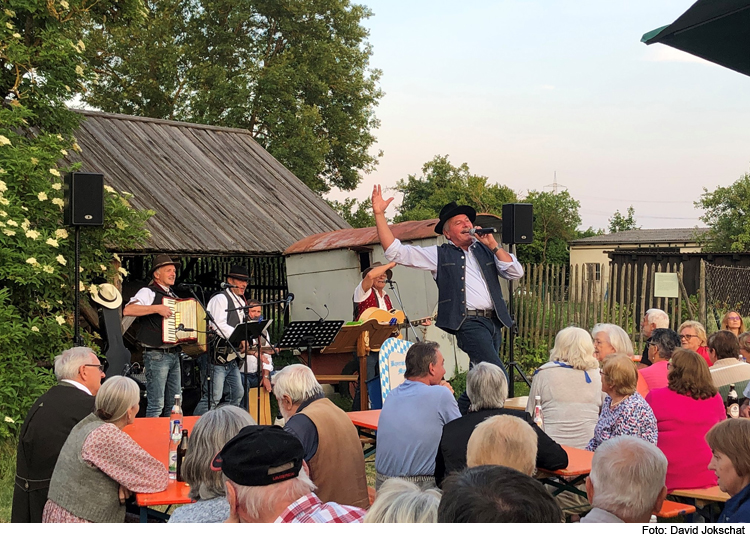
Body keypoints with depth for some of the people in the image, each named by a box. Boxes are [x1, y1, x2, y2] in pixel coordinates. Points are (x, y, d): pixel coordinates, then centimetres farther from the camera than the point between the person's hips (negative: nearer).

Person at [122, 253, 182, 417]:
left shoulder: (173, 296, 20)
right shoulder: (148, 292, -5)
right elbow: (127, 310, -22)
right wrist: (157, 308, -24)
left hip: (174, 354, 8)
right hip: (156, 355, -8)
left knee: (174, 404, 10)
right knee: (156, 405, -8)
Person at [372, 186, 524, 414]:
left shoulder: (485, 250, 19)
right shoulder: (439, 255, 8)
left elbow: (516, 273, 9)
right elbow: (395, 251, 4)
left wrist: (494, 246, 1)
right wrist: (379, 214, -1)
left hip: (494, 321, 6)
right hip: (469, 322, -6)